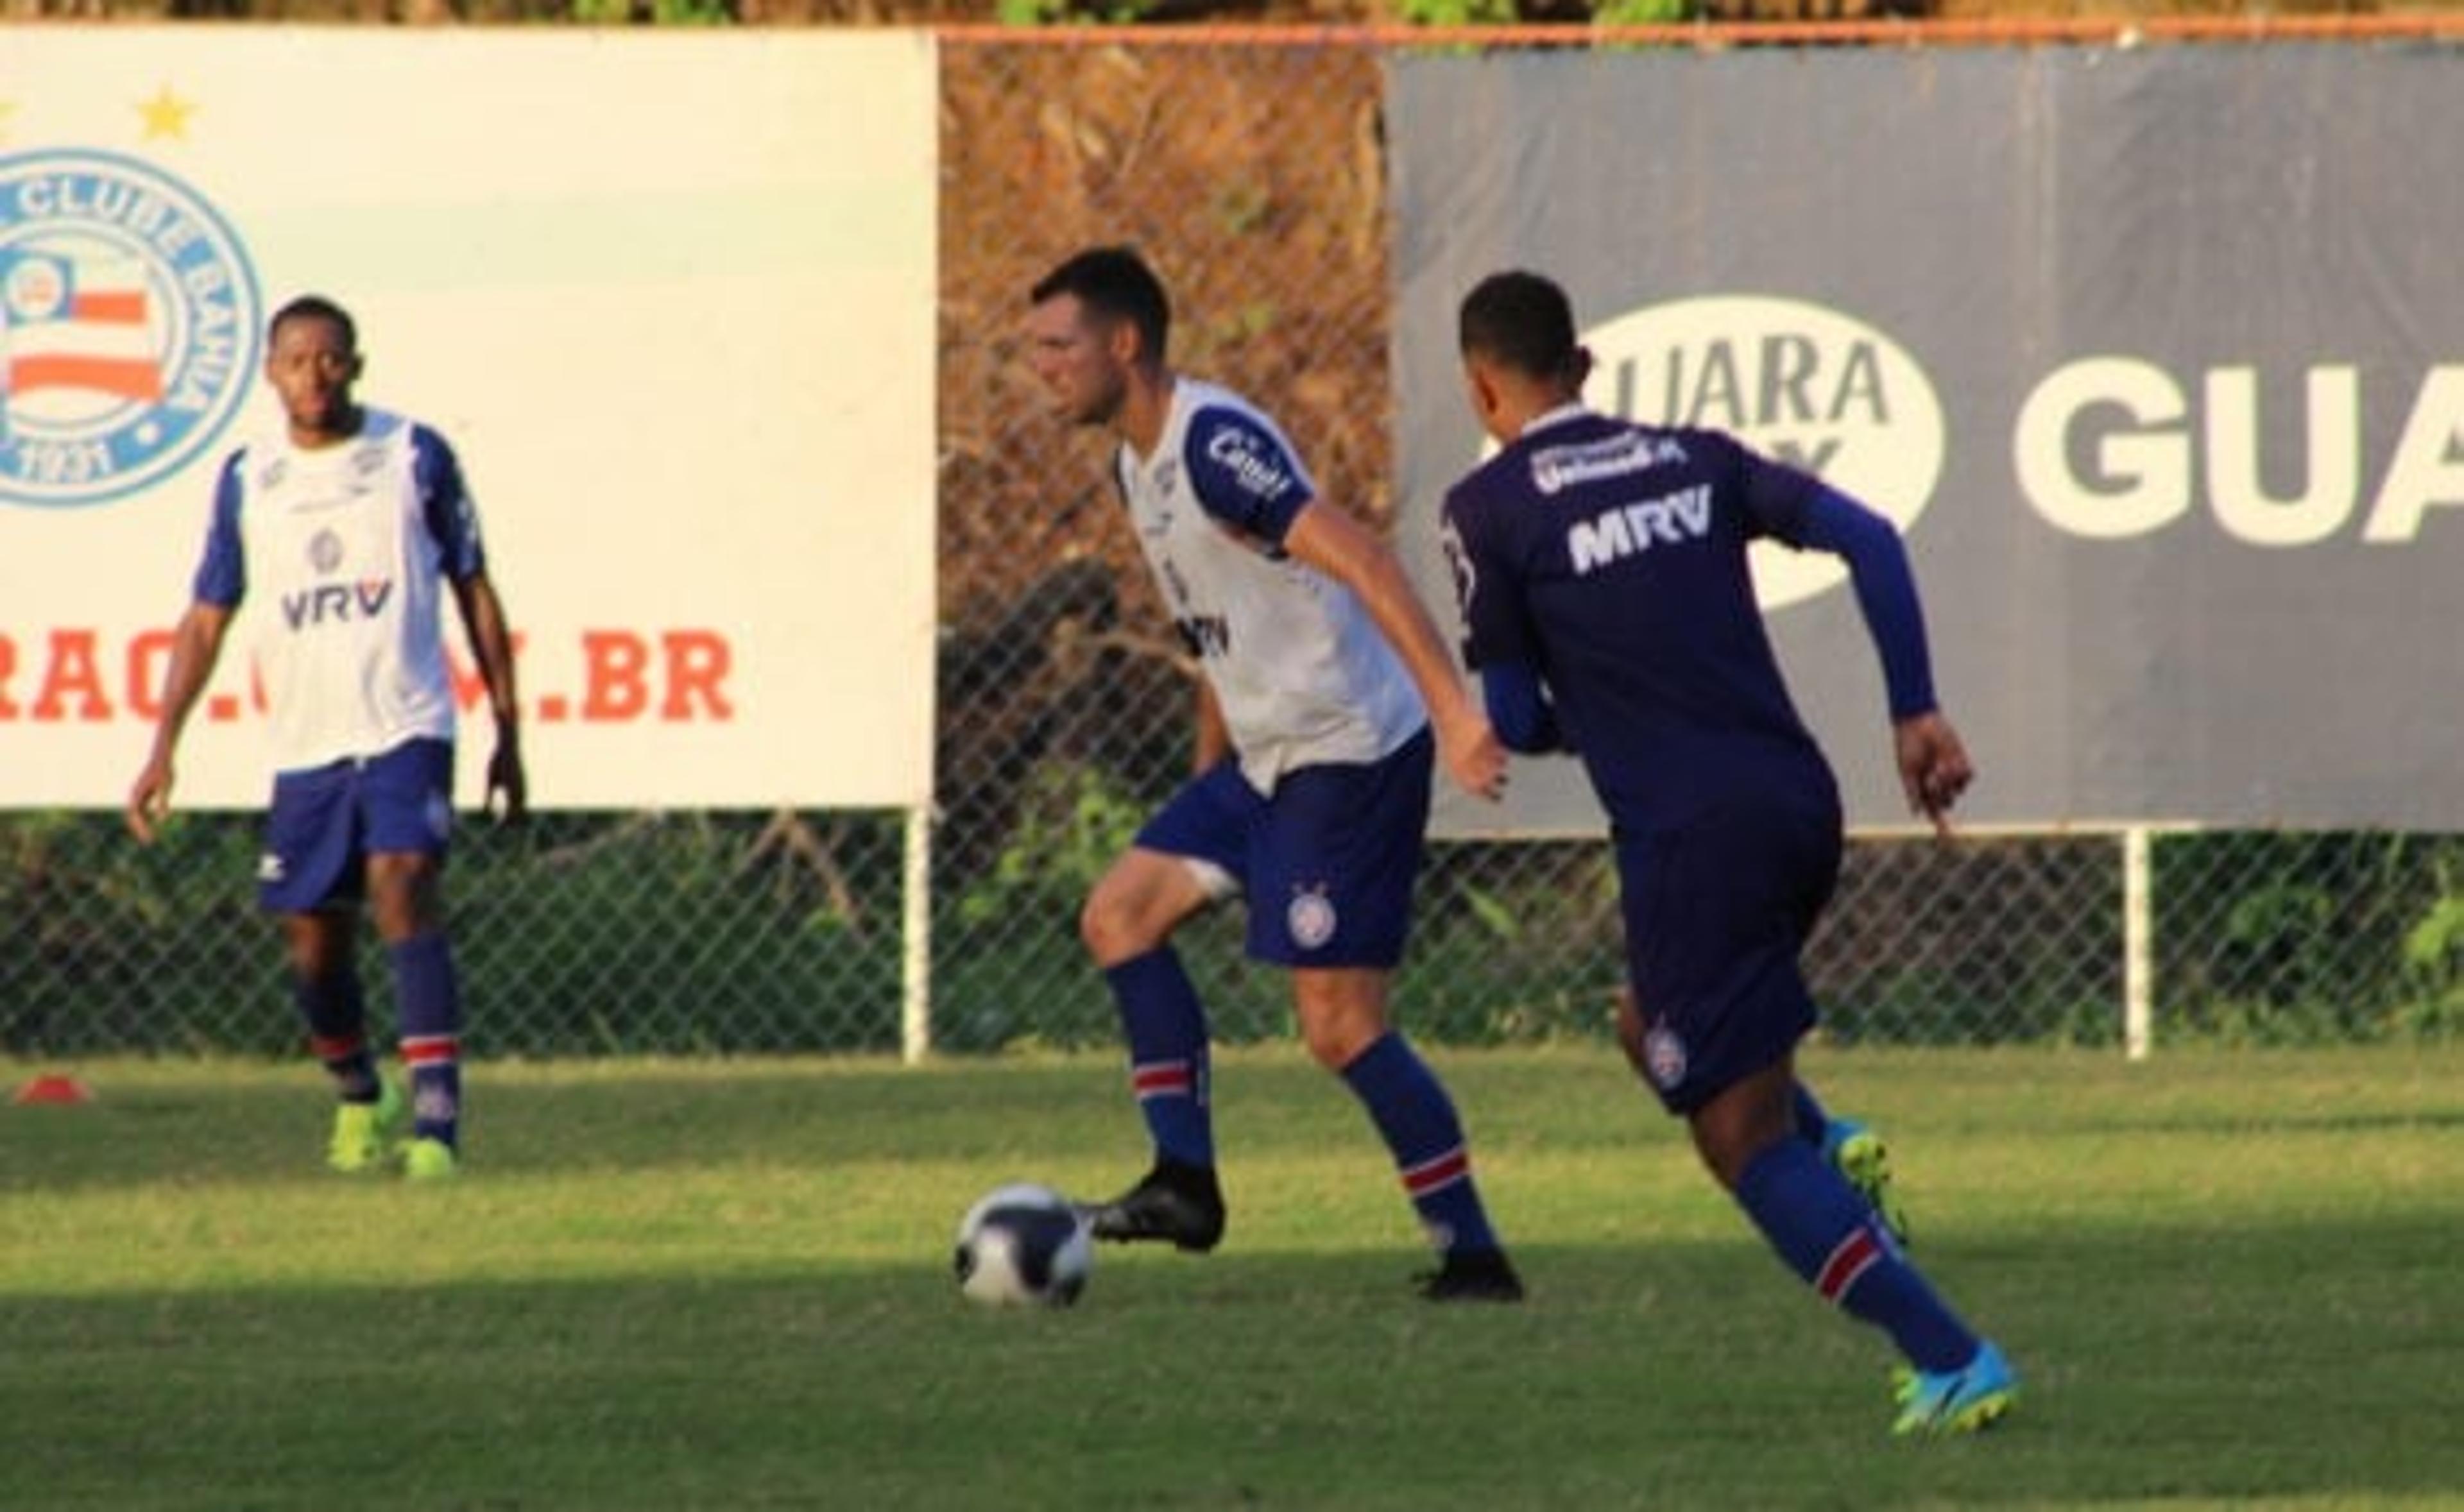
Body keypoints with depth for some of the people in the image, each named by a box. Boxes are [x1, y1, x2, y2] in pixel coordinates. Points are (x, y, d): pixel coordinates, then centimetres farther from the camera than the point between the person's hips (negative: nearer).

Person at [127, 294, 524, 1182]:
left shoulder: (414, 457, 1)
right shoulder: (247, 481, 8)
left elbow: (474, 590, 7)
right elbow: (207, 617, 12)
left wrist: (507, 733, 5)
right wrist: (163, 749, 4)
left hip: (405, 730, -4)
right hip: (303, 743, 4)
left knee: (403, 892, -23)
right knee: (313, 944, 7)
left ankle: (436, 1122, -27)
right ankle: (361, 1101, 34)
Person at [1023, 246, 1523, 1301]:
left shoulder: (1215, 443, -19)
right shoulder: (1136, 466, 12)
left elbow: (1360, 561, -28)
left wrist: (1453, 708, -37)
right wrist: (1206, 785, 28)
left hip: (1351, 750, -10)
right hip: (1267, 758, 10)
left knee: (1339, 1022, -11)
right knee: (1119, 914, 11)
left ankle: (1474, 1254, -4)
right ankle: (1185, 1183, 11)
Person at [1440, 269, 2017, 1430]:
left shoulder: (1488, 509, -1)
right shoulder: (1692, 459, 13)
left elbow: (1512, 721, -1)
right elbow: (1866, 538, 4)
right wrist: (1916, 713, 6)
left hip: (1689, 840, -7)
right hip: (1799, 803, 7)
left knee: (1741, 1134, 2)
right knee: (1657, 1032, 29)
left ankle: (1952, 1363, -7)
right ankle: (1829, 1149, 2)